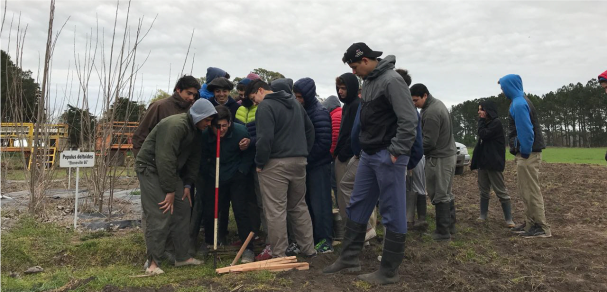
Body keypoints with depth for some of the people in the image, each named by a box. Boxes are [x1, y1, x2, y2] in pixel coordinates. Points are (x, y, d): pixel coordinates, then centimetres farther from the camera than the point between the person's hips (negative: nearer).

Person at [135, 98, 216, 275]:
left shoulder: (195, 130, 5)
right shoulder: (175, 126, -26)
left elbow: (193, 159, 11)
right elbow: (165, 159, -29)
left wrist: (187, 184, 3)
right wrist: (170, 191, -23)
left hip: (170, 171, 9)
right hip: (150, 168, -9)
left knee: (183, 209, 6)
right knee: (160, 215, -13)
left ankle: (182, 257, 15)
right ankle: (153, 262, -1)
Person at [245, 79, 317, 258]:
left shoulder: (265, 107, -9)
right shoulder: (295, 103, 18)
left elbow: (265, 138, -19)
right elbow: (310, 130, 21)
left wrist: (260, 163, -9)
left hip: (275, 163, -8)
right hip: (299, 161, 8)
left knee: (276, 211, -2)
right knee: (299, 206, 17)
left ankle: (279, 256, 3)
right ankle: (308, 249, 23)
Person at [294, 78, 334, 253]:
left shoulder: (320, 113, -14)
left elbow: (323, 143, -19)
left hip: (318, 165, -8)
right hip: (305, 164, 8)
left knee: (320, 203, -1)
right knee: (307, 201, 13)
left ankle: (325, 240, 9)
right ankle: (311, 237, 25)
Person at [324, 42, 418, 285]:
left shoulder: (392, 80, -14)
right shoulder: (368, 82, 13)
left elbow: (409, 120, -20)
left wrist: (396, 152, -19)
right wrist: (365, 148, 14)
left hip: (388, 157, -9)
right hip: (368, 155, 9)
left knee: (392, 214, 1)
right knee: (357, 207, 13)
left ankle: (389, 271, 12)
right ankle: (349, 258, 25)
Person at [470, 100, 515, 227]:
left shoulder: (496, 122, -10)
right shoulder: (485, 123, 16)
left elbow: (484, 135, -21)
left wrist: (481, 121, -7)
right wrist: (474, 160, 16)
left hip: (494, 163, -9)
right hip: (483, 162, 9)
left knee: (501, 191, -5)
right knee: (484, 190, 11)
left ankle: (509, 219, -1)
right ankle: (483, 216, 18)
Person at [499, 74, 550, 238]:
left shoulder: (518, 103, -16)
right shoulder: (520, 101, 16)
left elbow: (526, 130, -23)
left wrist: (524, 153, -17)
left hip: (527, 154, -10)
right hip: (525, 153, 10)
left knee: (531, 191, -5)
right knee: (524, 191, 15)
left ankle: (542, 228, 2)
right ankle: (531, 223, 23)